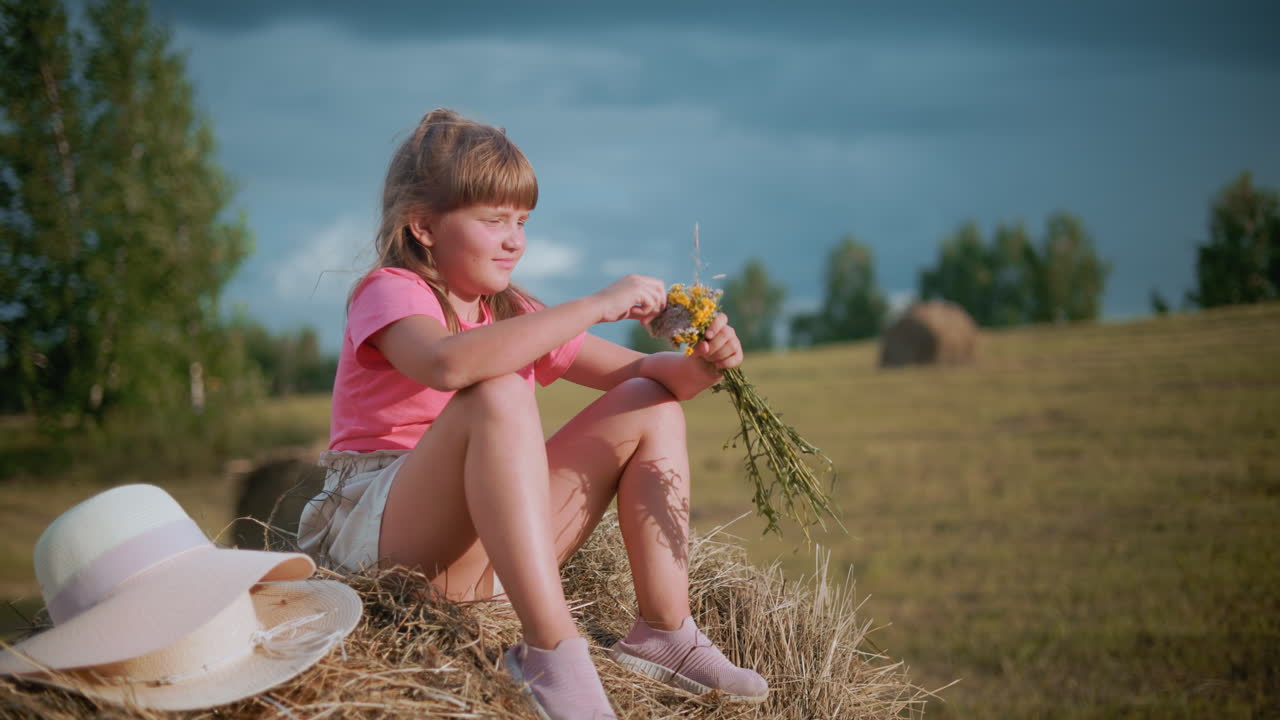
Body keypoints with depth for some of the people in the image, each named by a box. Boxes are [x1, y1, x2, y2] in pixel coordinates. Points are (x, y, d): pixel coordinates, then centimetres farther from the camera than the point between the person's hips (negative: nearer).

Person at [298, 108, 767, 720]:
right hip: (381, 539, -7)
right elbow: (449, 364, -33)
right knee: (499, 396, -33)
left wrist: (702, 365, -13)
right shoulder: (389, 291, -8)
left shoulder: (513, 315, 15)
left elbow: (639, 374, 12)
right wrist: (594, 308, -29)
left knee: (649, 405, 3)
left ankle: (663, 630, -6)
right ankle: (553, 650, -39)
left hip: (494, 546, 8)